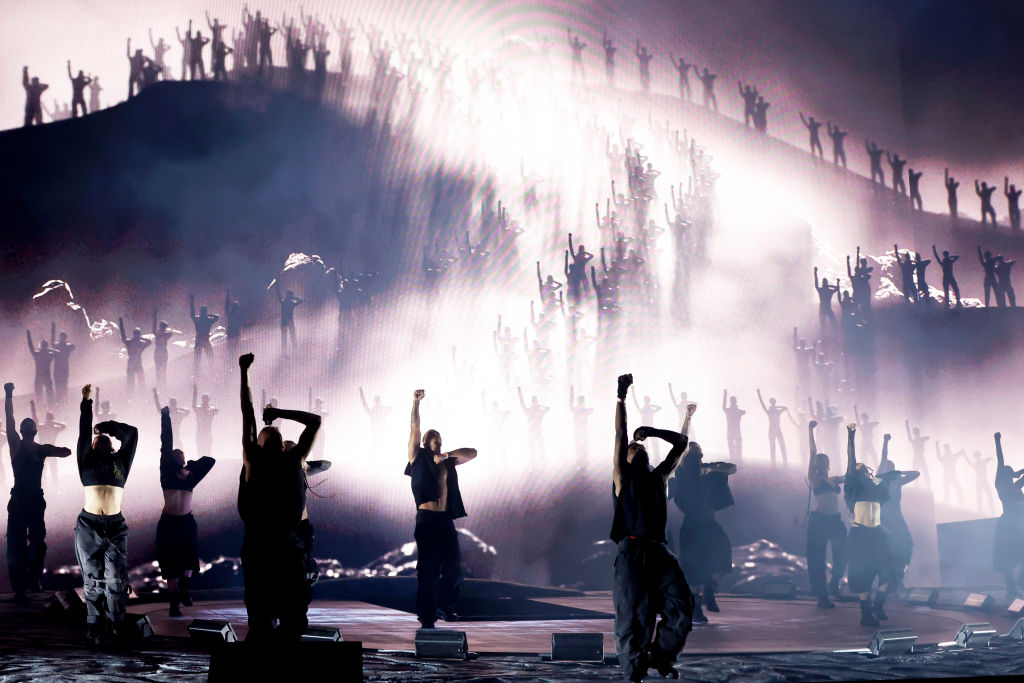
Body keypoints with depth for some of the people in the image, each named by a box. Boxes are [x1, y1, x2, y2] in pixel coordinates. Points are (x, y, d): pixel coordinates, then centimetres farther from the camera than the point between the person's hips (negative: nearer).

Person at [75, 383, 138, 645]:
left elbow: (131, 432, 8)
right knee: (92, 578, 3)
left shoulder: (121, 461, 12)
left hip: (115, 526, 1)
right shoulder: (87, 460, 9)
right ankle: (95, 626, 8)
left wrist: (108, 425, 19)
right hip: (88, 526, -1)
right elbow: (84, 432, 4)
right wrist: (86, 403, 4)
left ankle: (116, 621, 9)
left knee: (116, 578, -1)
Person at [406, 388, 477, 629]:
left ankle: (444, 605, 27)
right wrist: (416, 402, -7)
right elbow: (414, 429, 0)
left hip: (446, 520, 5)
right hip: (427, 519, -5)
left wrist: (447, 455, 9)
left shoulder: (447, 462, 20)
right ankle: (426, 615, -1)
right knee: (428, 568, -5)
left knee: (454, 567, 7)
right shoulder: (419, 458, 8)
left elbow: (472, 453, 23)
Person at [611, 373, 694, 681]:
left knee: (681, 608, -10)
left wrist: (653, 432, 25)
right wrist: (621, 397, 0)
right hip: (632, 553, -4)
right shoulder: (622, 476, 12)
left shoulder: (658, 476, 24)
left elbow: (681, 443, 28)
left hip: (660, 552, 4)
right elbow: (620, 436, 3)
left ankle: (661, 656, 12)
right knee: (634, 617, -6)